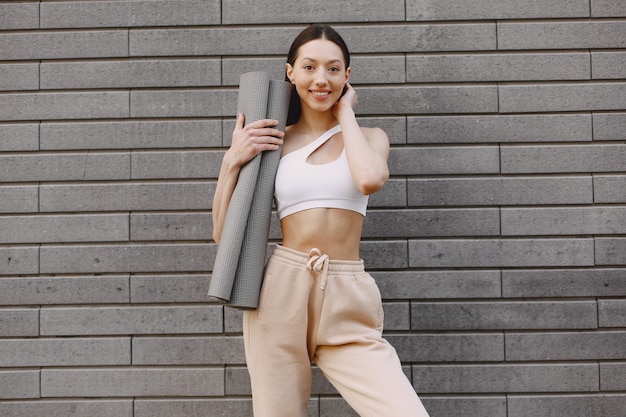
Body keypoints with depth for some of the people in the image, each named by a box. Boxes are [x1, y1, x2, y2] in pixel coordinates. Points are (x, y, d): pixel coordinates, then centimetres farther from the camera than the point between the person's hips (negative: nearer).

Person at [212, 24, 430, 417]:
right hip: (281, 292, 1)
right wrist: (233, 161, -2)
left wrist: (345, 112, 0)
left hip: (347, 301, 0)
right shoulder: (273, 143, 10)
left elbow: (370, 179, -16)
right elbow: (224, 234, 10)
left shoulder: (369, 137, 11)